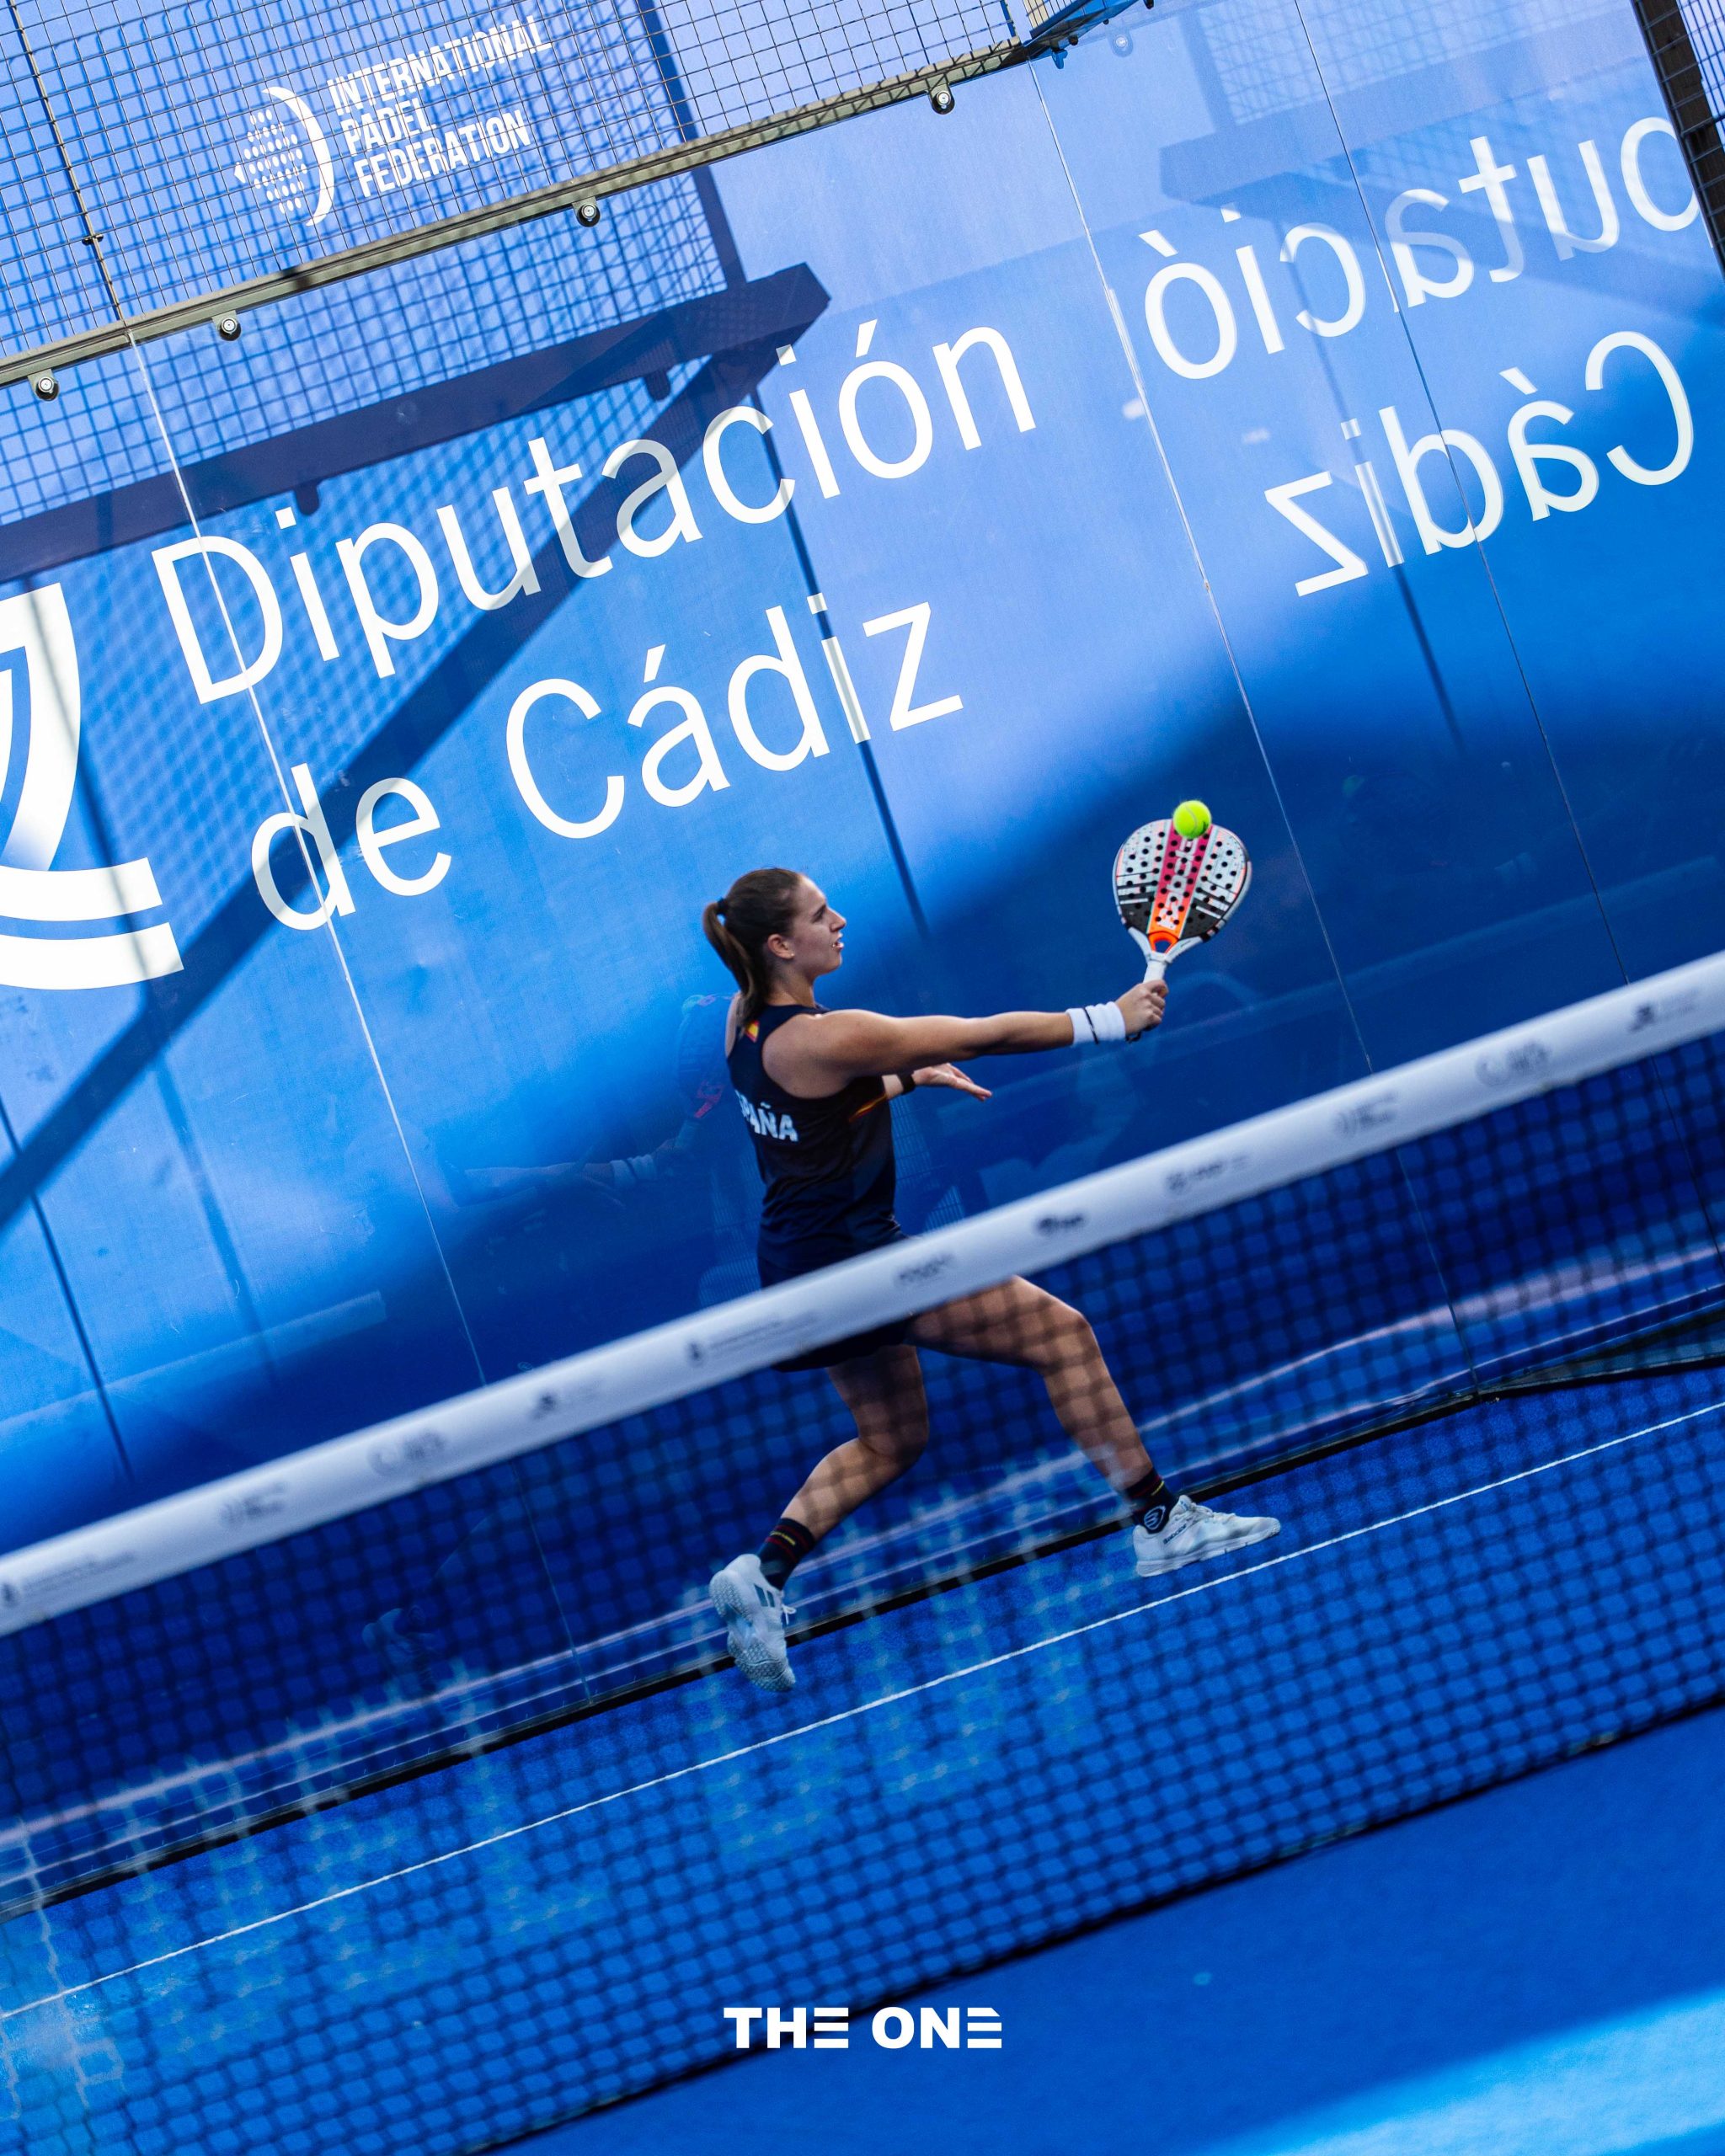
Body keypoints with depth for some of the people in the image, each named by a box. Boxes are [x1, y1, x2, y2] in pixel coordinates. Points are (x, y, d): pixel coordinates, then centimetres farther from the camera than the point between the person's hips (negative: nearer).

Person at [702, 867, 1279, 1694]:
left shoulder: (747, 1018, 2)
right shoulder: (821, 1037, -24)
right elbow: (985, 1035, -19)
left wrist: (912, 1074, 18)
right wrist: (1110, 1019, -10)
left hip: (803, 1262, 10)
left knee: (890, 1439, 22)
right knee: (1060, 1332, -1)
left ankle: (763, 1572, 8)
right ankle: (1159, 1523, 5)